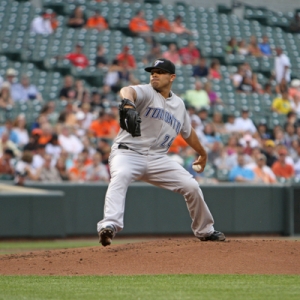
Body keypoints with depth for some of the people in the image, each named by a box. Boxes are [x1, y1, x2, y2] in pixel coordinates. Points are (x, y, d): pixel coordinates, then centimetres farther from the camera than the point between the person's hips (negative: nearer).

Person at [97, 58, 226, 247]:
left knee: (191, 186, -1)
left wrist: (202, 153, 44)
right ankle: (110, 225, -51)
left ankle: (205, 231, 23)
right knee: (120, 176, -36)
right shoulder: (146, 92, -5)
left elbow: (188, 132, 31)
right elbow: (127, 90, -30)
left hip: (158, 158, 5)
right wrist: (128, 103, -55)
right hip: (128, 153, -5)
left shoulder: (179, 104, 14)